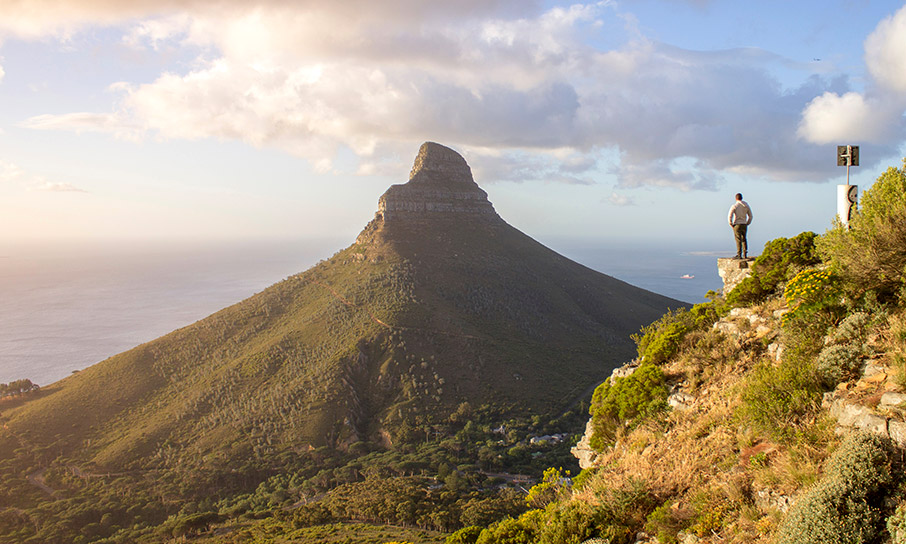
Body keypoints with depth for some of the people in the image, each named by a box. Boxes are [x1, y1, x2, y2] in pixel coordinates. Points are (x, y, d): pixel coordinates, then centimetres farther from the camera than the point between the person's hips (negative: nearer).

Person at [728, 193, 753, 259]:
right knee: (744, 239, 15)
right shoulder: (746, 205, 6)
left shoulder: (734, 206, -8)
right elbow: (750, 216, 11)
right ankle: (745, 254, 12)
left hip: (737, 225, -4)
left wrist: (731, 224, -3)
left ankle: (739, 255, -6)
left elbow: (729, 216, -14)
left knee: (738, 240, -3)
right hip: (744, 225, 4)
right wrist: (747, 224, 17)